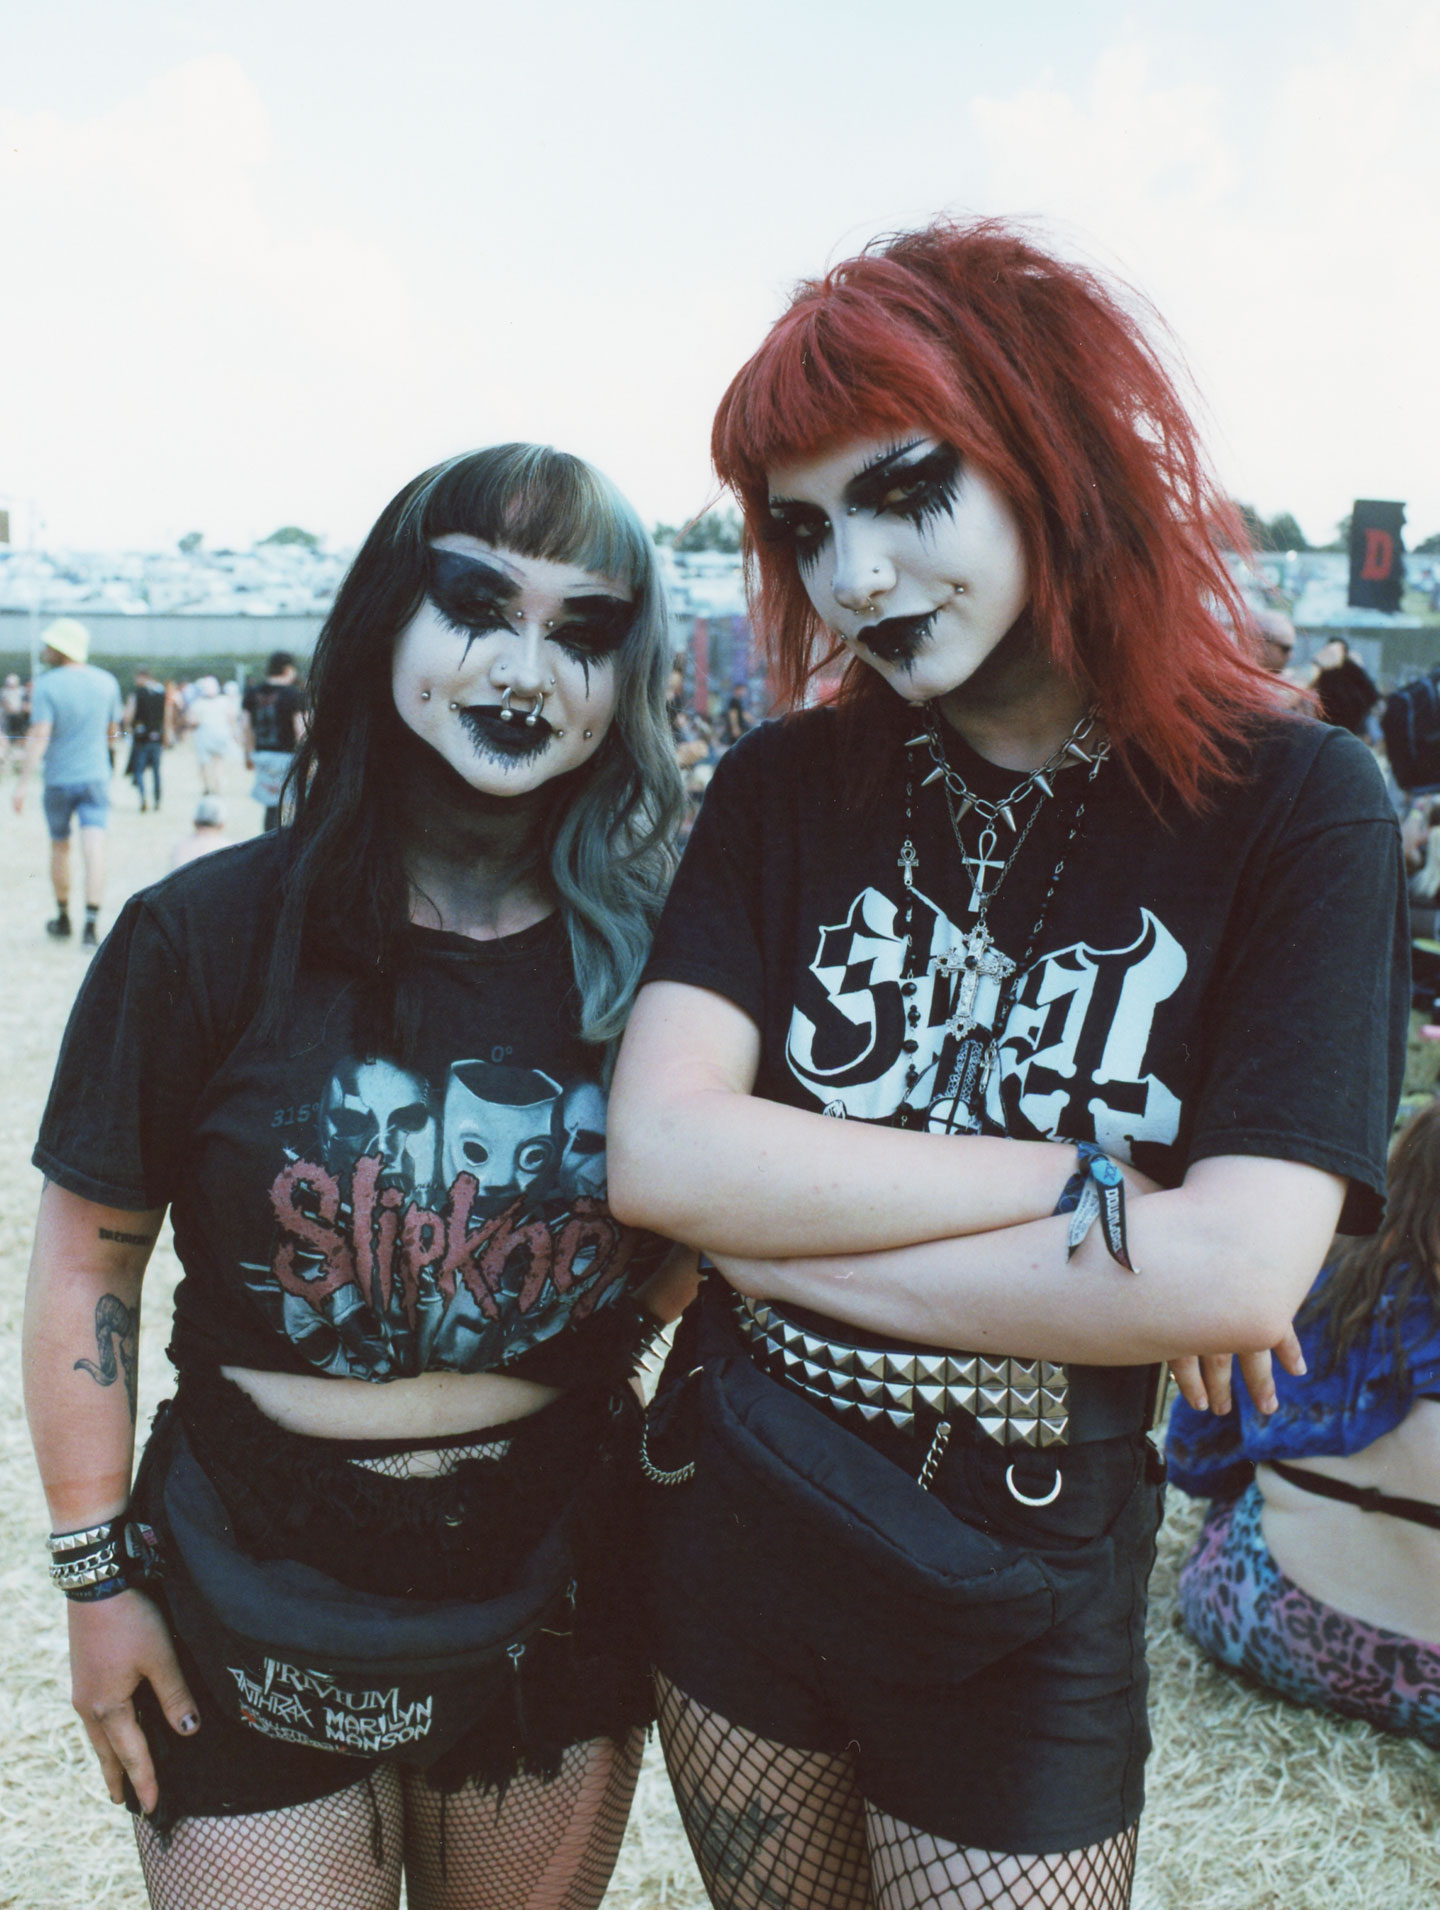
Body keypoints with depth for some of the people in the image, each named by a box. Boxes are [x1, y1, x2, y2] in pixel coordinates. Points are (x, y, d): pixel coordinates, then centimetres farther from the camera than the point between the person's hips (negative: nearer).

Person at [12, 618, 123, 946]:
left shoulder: (46, 685, -12)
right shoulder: (106, 681, 1)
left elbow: (39, 736, -19)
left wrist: (23, 782, -18)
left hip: (59, 779, -2)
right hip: (96, 777, 2)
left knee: (59, 847, 15)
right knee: (94, 848, -7)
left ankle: (63, 919, 28)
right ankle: (91, 925, -19)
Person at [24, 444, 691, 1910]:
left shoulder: (641, 958, -7)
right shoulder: (209, 936, -14)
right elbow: (87, 1256, -7)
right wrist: (100, 1574, -5)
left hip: (557, 1606, 3)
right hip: (255, 1629, -2)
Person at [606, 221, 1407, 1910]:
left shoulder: (1292, 806, -13)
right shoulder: (790, 788, -5)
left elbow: (1240, 1275, -22)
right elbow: (658, 1155, -18)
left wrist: (790, 1247, -17)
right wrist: (1088, 1181, -21)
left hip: (1020, 1607, -3)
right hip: (730, 1521, 3)